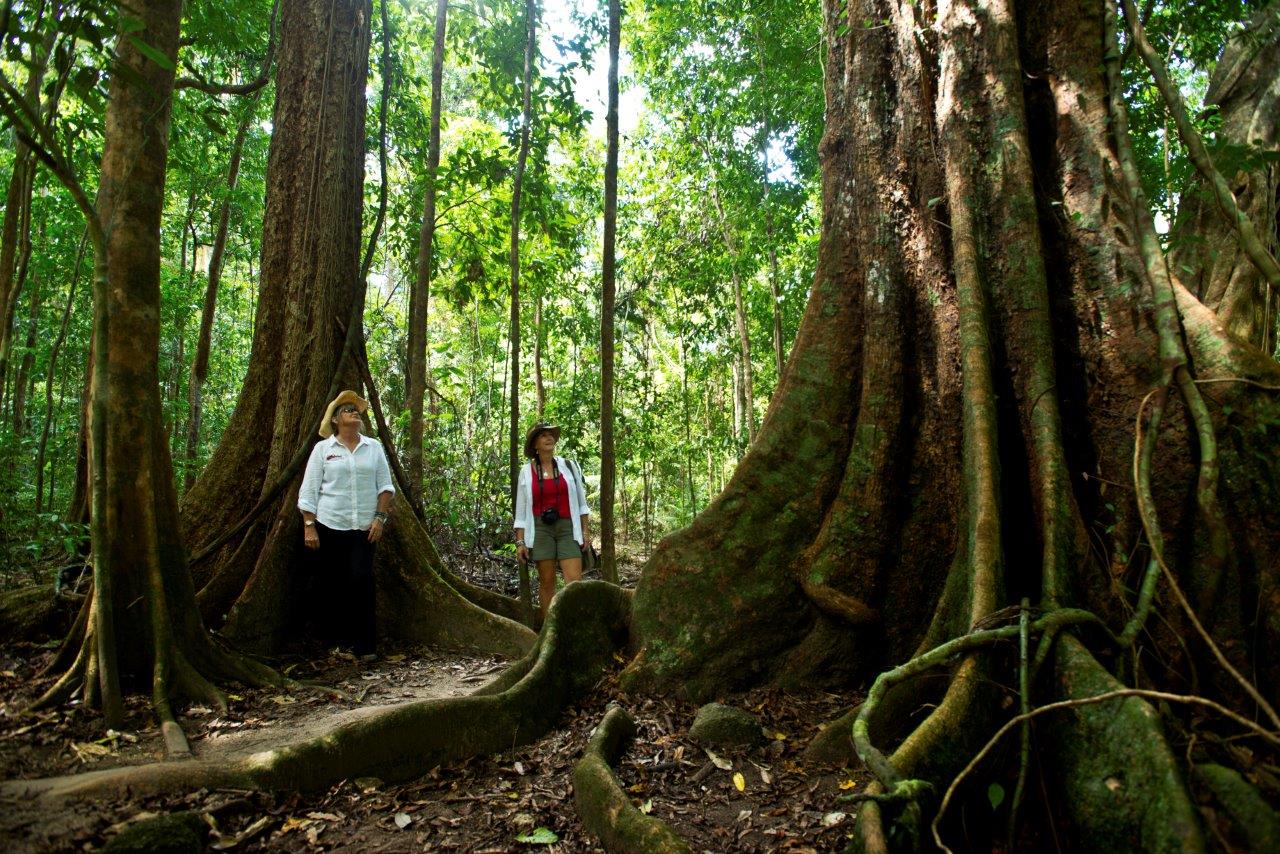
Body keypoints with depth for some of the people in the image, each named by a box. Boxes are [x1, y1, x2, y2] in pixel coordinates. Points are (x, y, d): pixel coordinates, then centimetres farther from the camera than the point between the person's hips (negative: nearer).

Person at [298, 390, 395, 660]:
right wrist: (309, 526, -4)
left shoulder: (373, 448, 8)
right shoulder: (323, 448, 4)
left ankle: (364, 645, -1)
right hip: (330, 526, 0)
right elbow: (309, 490, 2)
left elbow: (385, 485, 9)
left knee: (361, 581, -7)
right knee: (333, 584, 4)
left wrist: (380, 517, -1)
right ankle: (337, 640, 19)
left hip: (364, 527, 0)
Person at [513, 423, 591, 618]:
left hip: (567, 528, 0)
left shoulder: (569, 466, 5)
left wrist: (586, 531, 4)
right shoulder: (526, 472, 3)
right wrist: (520, 542, 0)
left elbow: (581, 503, 10)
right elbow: (521, 510, 5)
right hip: (540, 529, 0)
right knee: (546, 582, 3)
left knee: (574, 581, -10)